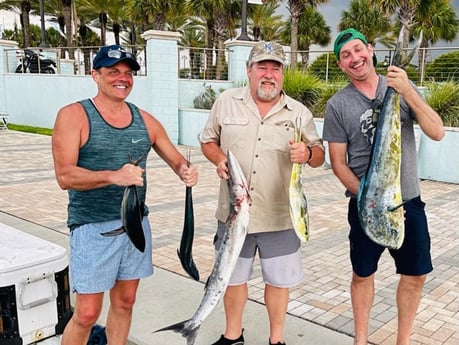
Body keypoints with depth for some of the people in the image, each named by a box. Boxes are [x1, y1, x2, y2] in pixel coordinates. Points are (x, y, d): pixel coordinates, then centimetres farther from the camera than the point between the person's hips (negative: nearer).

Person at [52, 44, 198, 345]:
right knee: (87, 313, -1)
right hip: (93, 227, -5)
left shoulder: (145, 120, 7)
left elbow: (177, 160, 12)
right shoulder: (74, 115, -7)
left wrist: (187, 171, -12)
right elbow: (64, 176, -17)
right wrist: (113, 176, -32)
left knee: (125, 303, 16)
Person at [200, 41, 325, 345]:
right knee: (233, 276, 16)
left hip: (280, 217, 0)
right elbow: (208, 140, 9)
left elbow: (320, 155, 4)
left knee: (279, 280, 11)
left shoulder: (299, 112, 0)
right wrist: (219, 159, -13)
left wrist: (307, 154, -20)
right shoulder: (226, 102, 1)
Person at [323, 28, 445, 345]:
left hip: (409, 201, 3)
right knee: (363, 274, 12)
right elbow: (338, 163, -5)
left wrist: (407, 91, -21)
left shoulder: (403, 87, 0)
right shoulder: (338, 105, -6)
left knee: (416, 273, 11)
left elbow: (437, 132, -9)